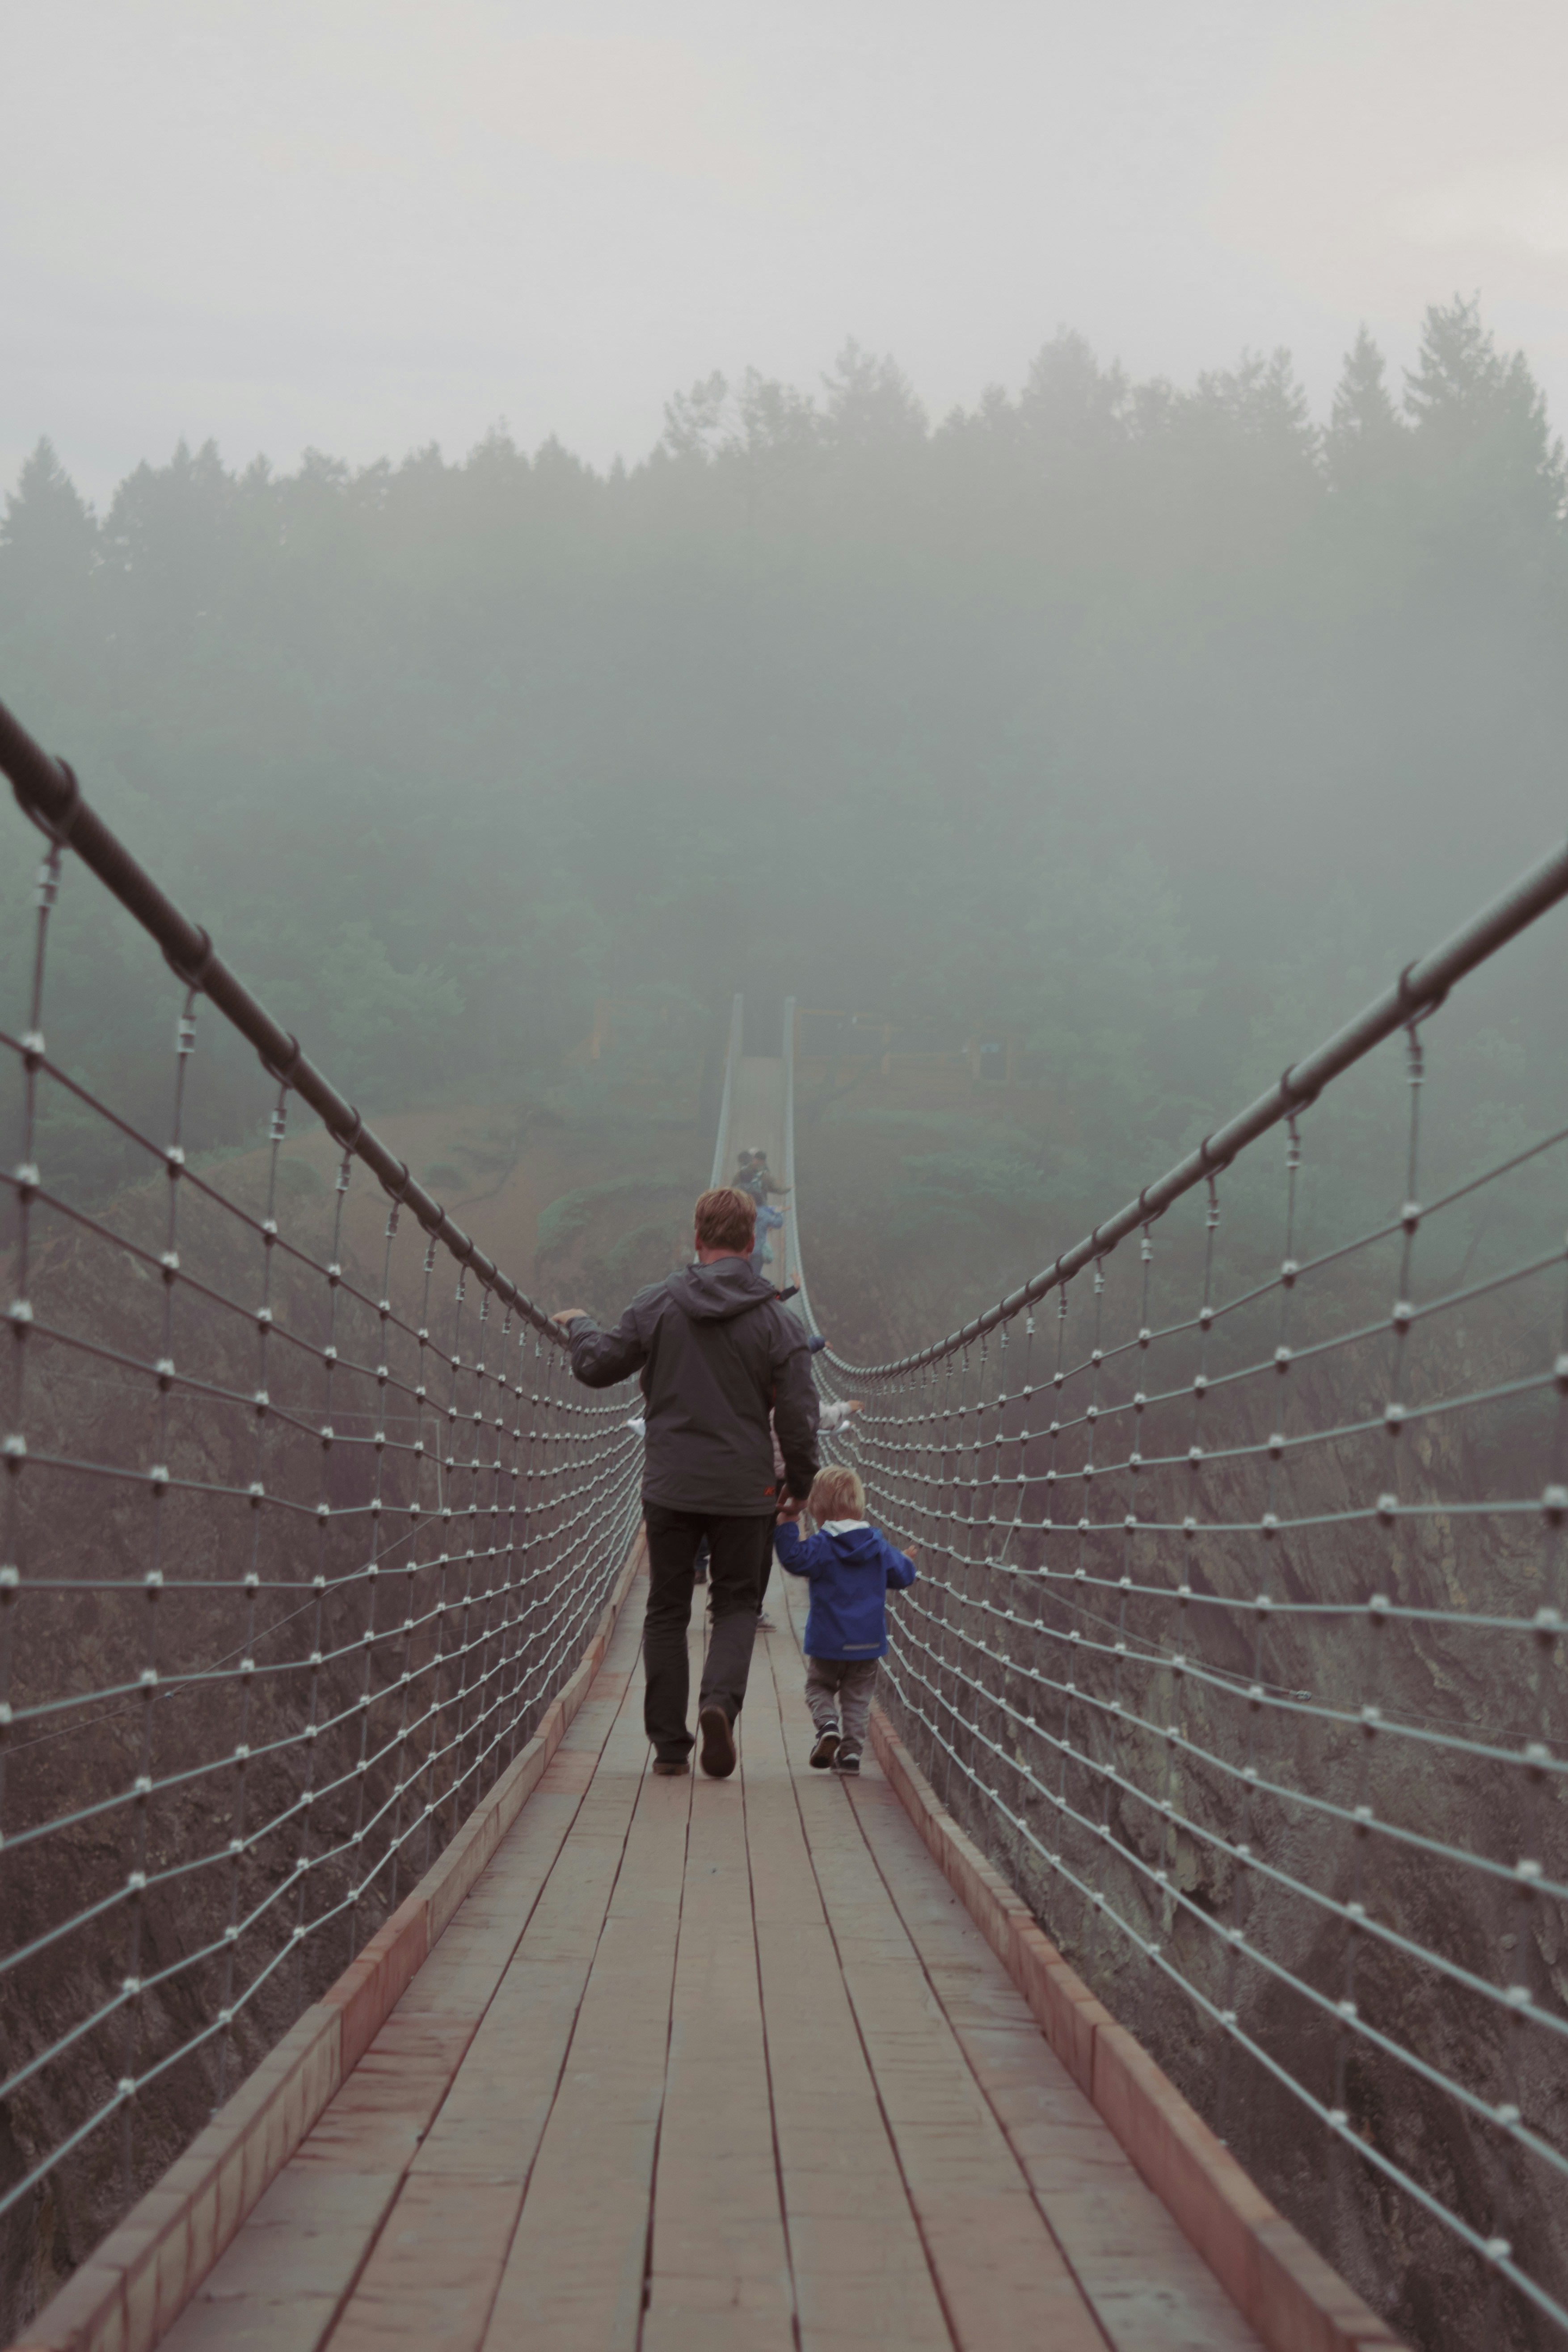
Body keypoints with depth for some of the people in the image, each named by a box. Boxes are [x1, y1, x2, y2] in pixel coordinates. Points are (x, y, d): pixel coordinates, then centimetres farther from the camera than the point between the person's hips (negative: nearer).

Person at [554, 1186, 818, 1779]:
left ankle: (669, 1743, 11)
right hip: (743, 1491, -1)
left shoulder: (656, 1304, -4)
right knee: (737, 1603, 14)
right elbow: (798, 1417, -5)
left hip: (669, 1486, 1)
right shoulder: (777, 1321, -6)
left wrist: (578, 1324, 23)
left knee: (667, 1611, 12)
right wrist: (800, 1483, 11)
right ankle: (720, 1699, -13)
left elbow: (596, 1367, 3)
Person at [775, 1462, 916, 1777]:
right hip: (868, 1642, 3)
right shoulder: (879, 1545, 2)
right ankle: (851, 1751, 7)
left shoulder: (821, 1545, -13)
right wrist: (908, 1562, 34)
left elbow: (794, 1560, -27)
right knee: (857, 1697, 13)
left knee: (819, 1686, 15)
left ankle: (828, 1727, -11)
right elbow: (901, 1576, 12)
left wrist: (788, 1524, -21)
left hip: (827, 1642, -3)